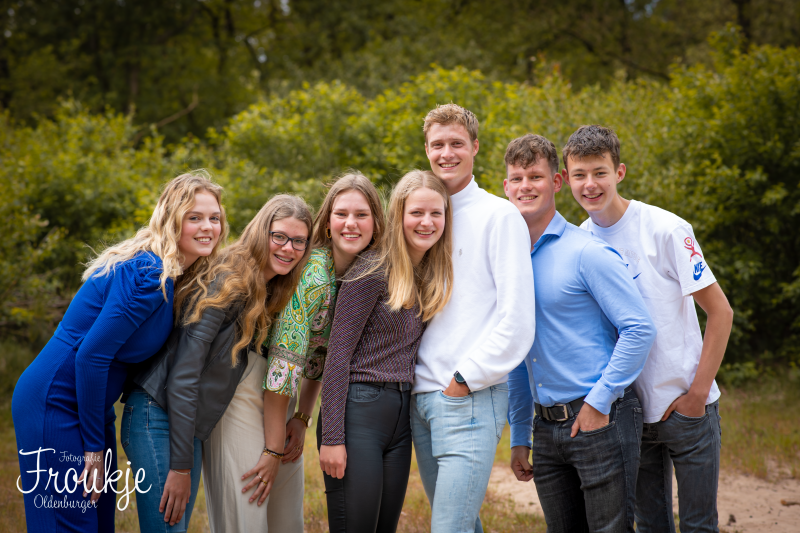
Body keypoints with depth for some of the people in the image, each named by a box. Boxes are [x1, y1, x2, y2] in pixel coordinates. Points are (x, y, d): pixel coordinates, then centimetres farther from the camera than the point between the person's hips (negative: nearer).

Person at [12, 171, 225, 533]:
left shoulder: (174, 278, 8)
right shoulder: (150, 274, -20)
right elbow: (91, 354, -22)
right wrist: (94, 446, -16)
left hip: (91, 406, 9)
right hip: (54, 405, -9)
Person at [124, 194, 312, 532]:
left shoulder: (268, 295, 10)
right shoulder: (227, 283, -15)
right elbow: (182, 375, -18)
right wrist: (181, 466, -18)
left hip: (190, 428, 9)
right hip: (159, 418, -9)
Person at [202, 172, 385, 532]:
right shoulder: (311, 275, -21)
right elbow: (284, 360, -22)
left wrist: (303, 418, 3)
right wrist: (272, 449, -19)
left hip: (281, 398, 8)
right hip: (244, 390, -8)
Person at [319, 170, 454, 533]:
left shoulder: (432, 276, 11)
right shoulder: (373, 270, -9)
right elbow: (338, 353, -11)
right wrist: (331, 436, -15)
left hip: (401, 417, 7)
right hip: (358, 411, -7)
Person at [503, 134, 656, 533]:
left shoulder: (588, 253, -8)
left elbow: (640, 329, -13)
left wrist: (599, 401, -13)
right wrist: (519, 438, 16)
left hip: (600, 420, -6)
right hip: (546, 426, 6)